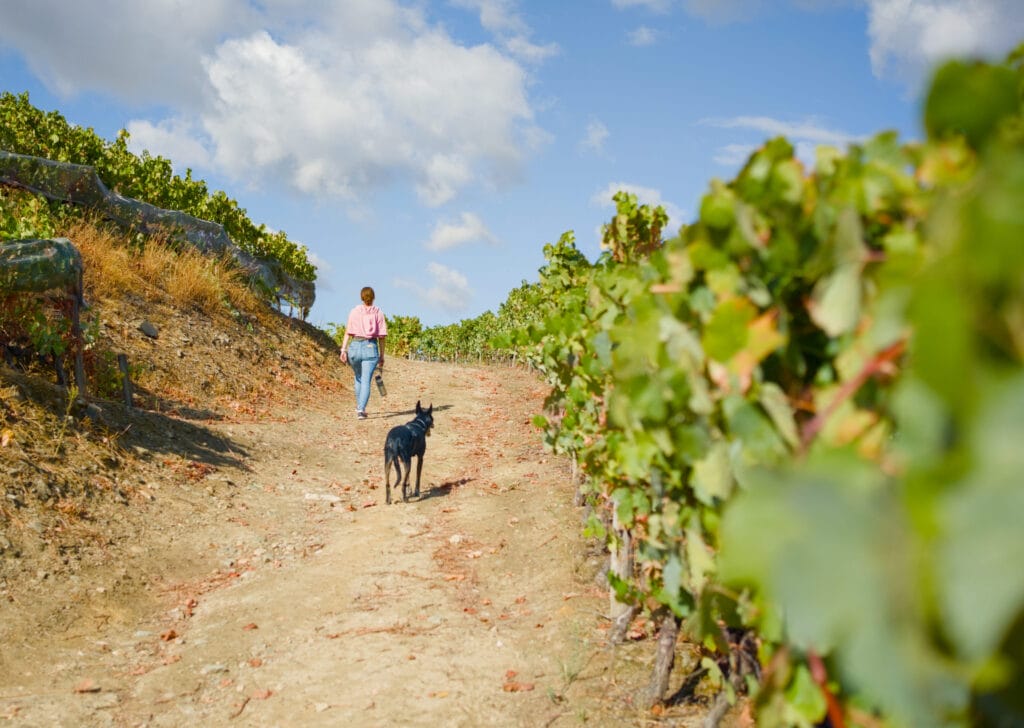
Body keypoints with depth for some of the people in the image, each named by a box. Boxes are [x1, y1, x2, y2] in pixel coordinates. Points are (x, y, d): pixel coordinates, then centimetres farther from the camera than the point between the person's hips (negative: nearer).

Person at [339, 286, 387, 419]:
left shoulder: (354, 312, 5)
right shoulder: (378, 313, 2)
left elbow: (348, 332, -4)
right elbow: (381, 336, 1)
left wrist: (343, 349, -5)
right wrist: (382, 355, 7)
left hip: (355, 346, 2)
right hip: (371, 348, -2)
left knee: (358, 378, 23)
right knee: (366, 381, -3)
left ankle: (359, 407, 32)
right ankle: (361, 409, -17)